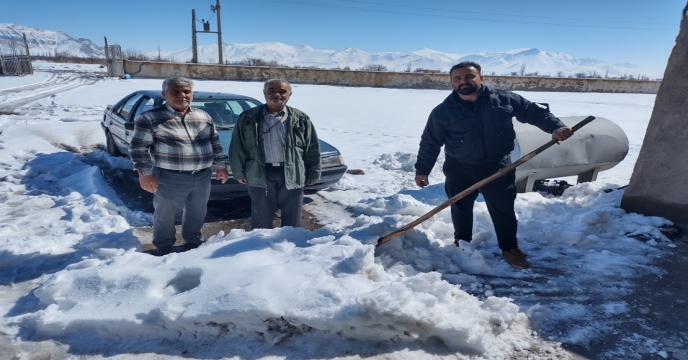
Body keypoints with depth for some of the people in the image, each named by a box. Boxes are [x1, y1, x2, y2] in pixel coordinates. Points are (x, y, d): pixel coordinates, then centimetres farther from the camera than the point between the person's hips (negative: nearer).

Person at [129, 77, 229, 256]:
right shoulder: (150, 118, -6)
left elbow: (215, 143, 16)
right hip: (170, 178, -4)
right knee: (165, 215, 8)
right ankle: (163, 249, 28)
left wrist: (221, 165, 11)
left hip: (202, 176, 4)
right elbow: (138, 147, -7)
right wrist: (144, 173, -12)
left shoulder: (204, 117, 9)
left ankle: (194, 244, 35)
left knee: (197, 213, 16)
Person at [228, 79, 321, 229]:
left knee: (292, 221, 13)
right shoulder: (248, 118, 3)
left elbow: (312, 149, 5)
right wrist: (239, 172, 5)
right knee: (261, 220, 11)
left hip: (292, 175, 1)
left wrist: (313, 173, 4)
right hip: (261, 175, 0)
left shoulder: (301, 119, 3)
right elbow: (238, 148, 6)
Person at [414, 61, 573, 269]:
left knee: (503, 210, 8)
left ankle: (510, 249, 27)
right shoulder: (443, 112, -6)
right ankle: (461, 243, 35)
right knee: (460, 209, 13)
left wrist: (555, 127, -10)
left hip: (497, 168, 1)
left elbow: (535, 112, 5)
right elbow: (430, 142, 0)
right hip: (459, 170, 0)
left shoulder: (504, 100, -3)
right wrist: (422, 169, 0)